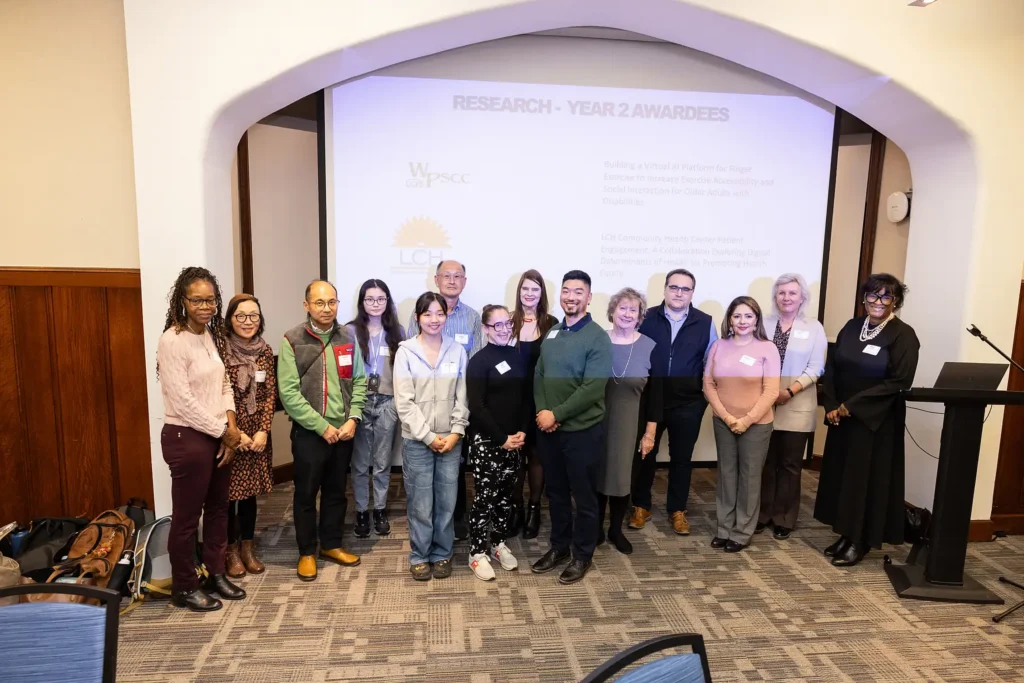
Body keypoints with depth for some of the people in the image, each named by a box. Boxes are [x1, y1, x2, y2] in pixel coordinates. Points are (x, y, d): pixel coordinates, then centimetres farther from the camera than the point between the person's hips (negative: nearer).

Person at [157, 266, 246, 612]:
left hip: (217, 436, 8)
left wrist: (231, 426, -2)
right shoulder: (172, 340, -16)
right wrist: (225, 431, -12)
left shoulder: (212, 336, 8)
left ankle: (215, 574, 33)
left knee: (218, 508, 17)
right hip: (187, 437, -8)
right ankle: (184, 587, 23)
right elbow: (183, 402, -20)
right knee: (187, 516, 6)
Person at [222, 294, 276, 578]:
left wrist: (263, 430, -7)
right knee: (228, 493, 6)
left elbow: (270, 393, 3)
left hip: (257, 432, 4)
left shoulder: (265, 350, 3)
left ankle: (248, 548, 27)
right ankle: (231, 551, 23)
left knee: (249, 491, 14)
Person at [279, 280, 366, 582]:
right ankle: (307, 552, 25)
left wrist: (352, 419, -9)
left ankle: (331, 545, 32)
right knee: (306, 494, 8)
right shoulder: (292, 340, -9)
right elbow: (289, 392, -13)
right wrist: (322, 426, -15)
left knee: (336, 491, 16)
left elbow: (360, 381, 5)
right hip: (309, 432, -4)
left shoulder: (348, 338, 4)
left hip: (343, 430, 4)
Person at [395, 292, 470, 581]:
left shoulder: (457, 350, 3)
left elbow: (462, 396, 4)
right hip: (417, 440, -2)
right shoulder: (405, 352, -4)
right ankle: (419, 556, 23)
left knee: (446, 502, 9)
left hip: (451, 439, 2)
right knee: (420, 504, 4)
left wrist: (456, 432, -6)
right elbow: (404, 401, -8)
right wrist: (429, 437, -11)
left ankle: (442, 554, 27)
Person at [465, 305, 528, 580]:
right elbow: (476, 407, -15)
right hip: (486, 440, -5)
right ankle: (477, 553, 14)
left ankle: (499, 543, 30)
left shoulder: (518, 357, 7)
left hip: (514, 440, 5)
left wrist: (522, 431, -3)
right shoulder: (479, 361, -10)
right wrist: (501, 438, -15)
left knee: (506, 494, 14)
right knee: (485, 496, 1)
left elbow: (526, 397, 10)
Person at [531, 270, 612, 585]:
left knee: (584, 497, 9)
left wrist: (557, 415, -17)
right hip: (548, 430, 6)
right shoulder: (551, 334, 8)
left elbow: (593, 389, -18)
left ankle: (582, 555, 26)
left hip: (582, 431, -5)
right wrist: (541, 411, -8)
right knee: (556, 493, 18)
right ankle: (559, 547, 35)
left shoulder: (597, 337, -11)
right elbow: (539, 376, 8)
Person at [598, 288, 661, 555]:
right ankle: (596, 529, 29)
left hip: (629, 424, 0)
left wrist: (650, 433, 0)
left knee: (621, 476, 12)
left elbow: (655, 394, 0)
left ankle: (616, 530, 33)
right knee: (595, 475, 10)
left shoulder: (649, 347, -5)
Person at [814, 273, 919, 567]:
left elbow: (898, 382, -15)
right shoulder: (851, 327, 7)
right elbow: (831, 368, 8)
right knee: (840, 475, 10)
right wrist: (831, 405, -5)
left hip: (877, 421, -5)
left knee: (866, 478, 3)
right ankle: (846, 534, 24)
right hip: (842, 418, 6)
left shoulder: (903, 335, -9)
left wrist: (853, 405, -16)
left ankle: (860, 541, 16)